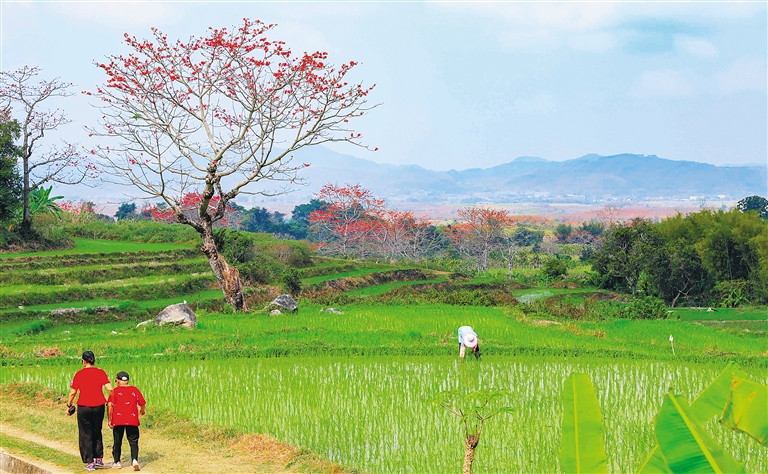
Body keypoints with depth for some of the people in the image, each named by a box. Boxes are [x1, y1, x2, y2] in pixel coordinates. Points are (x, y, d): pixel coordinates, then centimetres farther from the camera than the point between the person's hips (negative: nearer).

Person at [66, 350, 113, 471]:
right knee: (97, 433, 19)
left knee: (86, 435, 7)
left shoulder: (79, 374, -4)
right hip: (98, 407, 2)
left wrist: (69, 406, 9)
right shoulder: (100, 372, -1)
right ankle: (98, 459, 19)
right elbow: (110, 389, -7)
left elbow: (72, 393, -4)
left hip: (84, 407, -2)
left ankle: (90, 463, 5)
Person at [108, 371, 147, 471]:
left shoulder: (115, 391, 4)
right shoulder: (134, 390, 7)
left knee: (117, 441, 12)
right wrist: (143, 411, 27)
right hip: (132, 420, 0)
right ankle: (134, 460, -14)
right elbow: (142, 403, 6)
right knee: (133, 441, 4)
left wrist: (110, 419, -4)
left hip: (118, 420, 0)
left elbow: (110, 405, -8)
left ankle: (116, 462, 19)